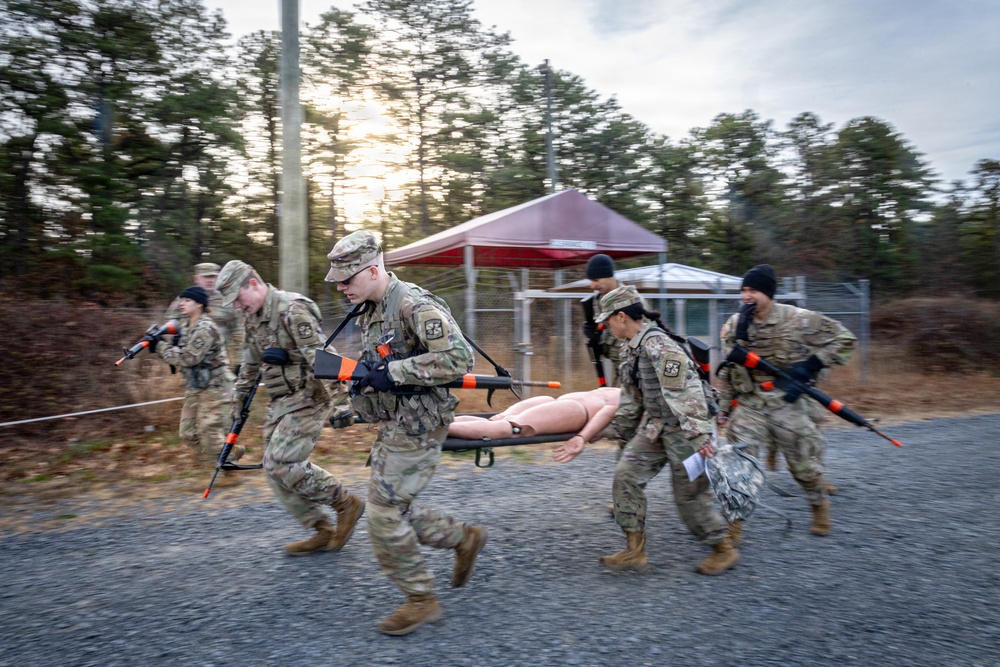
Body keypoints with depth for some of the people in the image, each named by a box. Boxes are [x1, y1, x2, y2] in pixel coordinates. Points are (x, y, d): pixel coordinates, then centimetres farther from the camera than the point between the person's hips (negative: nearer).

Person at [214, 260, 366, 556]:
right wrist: (239, 402, 25)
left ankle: (347, 504, 2)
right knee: (275, 469, 7)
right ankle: (324, 532, 17)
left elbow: (320, 360, -24)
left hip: (307, 399, -9)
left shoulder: (292, 310, -19)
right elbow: (249, 365, 22)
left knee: (281, 463, -15)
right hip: (279, 403, 9)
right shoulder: (251, 318, 11)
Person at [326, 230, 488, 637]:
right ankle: (465, 539, 32)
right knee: (394, 509, 15)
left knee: (385, 515, -4)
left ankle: (421, 600, 14)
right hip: (391, 425, 10)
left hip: (416, 428, -10)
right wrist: (362, 379, 4)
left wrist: (393, 373, -25)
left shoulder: (414, 305, -20)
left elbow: (458, 359, -28)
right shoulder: (371, 312, 10)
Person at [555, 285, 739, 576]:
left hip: (684, 427, -9)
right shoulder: (633, 348, 8)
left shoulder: (657, 344, -23)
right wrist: (612, 431, 14)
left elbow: (682, 394, -26)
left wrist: (699, 435, -27)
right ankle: (634, 551, 8)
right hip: (655, 426, 9)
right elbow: (631, 401, 14)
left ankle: (724, 549, 25)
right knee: (626, 476, 1)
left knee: (690, 492, 1)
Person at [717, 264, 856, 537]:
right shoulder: (734, 326, 0)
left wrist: (812, 365, -13)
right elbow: (726, 371, 9)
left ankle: (820, 505, 43)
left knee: (803, 464, 13)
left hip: (788, 403, -2)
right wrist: (724, 407, 9)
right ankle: (732, 523, 2)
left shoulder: (799, 320, -11)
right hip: (749, 406, 2)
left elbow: (844, 340, -3)